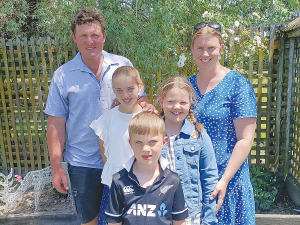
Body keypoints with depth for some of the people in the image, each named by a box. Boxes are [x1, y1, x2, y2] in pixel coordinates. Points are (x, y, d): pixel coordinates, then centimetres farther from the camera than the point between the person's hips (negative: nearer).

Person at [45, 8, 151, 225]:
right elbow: (56, 124, -1)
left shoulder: (123, 65, -1)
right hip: (83, 164, -1)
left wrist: (146, 108, -15)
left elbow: (141, 99, 9)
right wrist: (56, 167, -2)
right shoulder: (63, 75, -3)